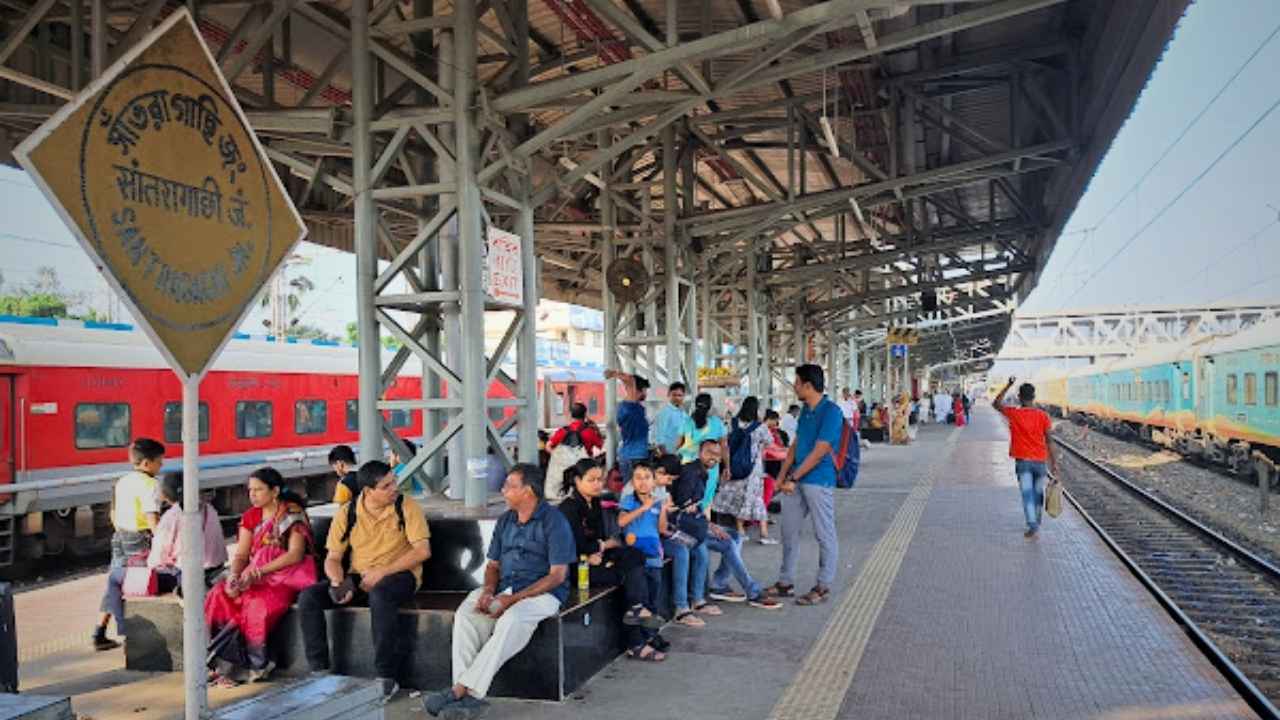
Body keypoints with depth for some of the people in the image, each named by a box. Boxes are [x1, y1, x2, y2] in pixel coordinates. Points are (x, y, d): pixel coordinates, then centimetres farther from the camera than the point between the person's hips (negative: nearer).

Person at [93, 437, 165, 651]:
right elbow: (153, 519, -24)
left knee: (114, 584, 16)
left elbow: (113, 515, 18)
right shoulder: (149, 484, -16)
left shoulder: (122, 481, 10)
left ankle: (99, 634, 21)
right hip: (141, 541, -8)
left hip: (120, 538, 8)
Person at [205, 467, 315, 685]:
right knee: (218, 596, -20)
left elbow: (296, 554, -14)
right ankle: (225, 665, -18)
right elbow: (241, 555, 8)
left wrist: (260, 570, -22)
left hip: (285, 577, -6)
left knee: (259, 603, -33)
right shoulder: (250, 517, 14)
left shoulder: (293, 515, -4)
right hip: (254, 577, 6)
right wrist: (234, 576, -14)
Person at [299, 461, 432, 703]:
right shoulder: (347, 513, 1)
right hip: (358, 578, 4)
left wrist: (382, 572, -19)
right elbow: (333, 558, 5)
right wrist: (338, 582, -17)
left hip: (399, 575, -4)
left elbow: (423, 550, -14)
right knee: (308, 597, -16)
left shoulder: (407, 506, -8)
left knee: (380, 595, -38)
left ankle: (386, 678, -29)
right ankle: (320, 671, -7)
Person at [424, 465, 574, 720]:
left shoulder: (554, 521, -7)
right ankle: (469, 697, -29)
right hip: (503, 591, 6)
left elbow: (557, 575, -12)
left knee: (511, 620, -36)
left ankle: (460, 690, -32)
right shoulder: (505, 520, 15)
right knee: (465, 613, -22)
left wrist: (514, 598, -18)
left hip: (542, 593, -6)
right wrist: (488, 590, -6)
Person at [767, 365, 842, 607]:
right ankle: (785, 582, 23)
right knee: (788, 531, 12)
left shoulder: (831, 412, -14)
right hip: (796, 481, 9)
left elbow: (819, 452, -18)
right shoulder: (805, 411, 12)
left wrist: (793, 478, -16)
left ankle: (823, 587, 13)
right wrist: (782, 476, 6)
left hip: (818, 481, -9)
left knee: (825, 535, 3)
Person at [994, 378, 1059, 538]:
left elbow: (996, 403, 12)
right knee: (1038, 494, 17)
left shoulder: (1013, 414, -6)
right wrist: (1054, 463, 2)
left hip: (1023, 461, -2)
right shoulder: (1043, 415, -4)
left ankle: (1032, 525, -20)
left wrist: (1009, 385, 11)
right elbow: (1049, 441, -3)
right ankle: (1036, 523, 30)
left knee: (1027, 494, -6)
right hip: (1040, 461, 2)